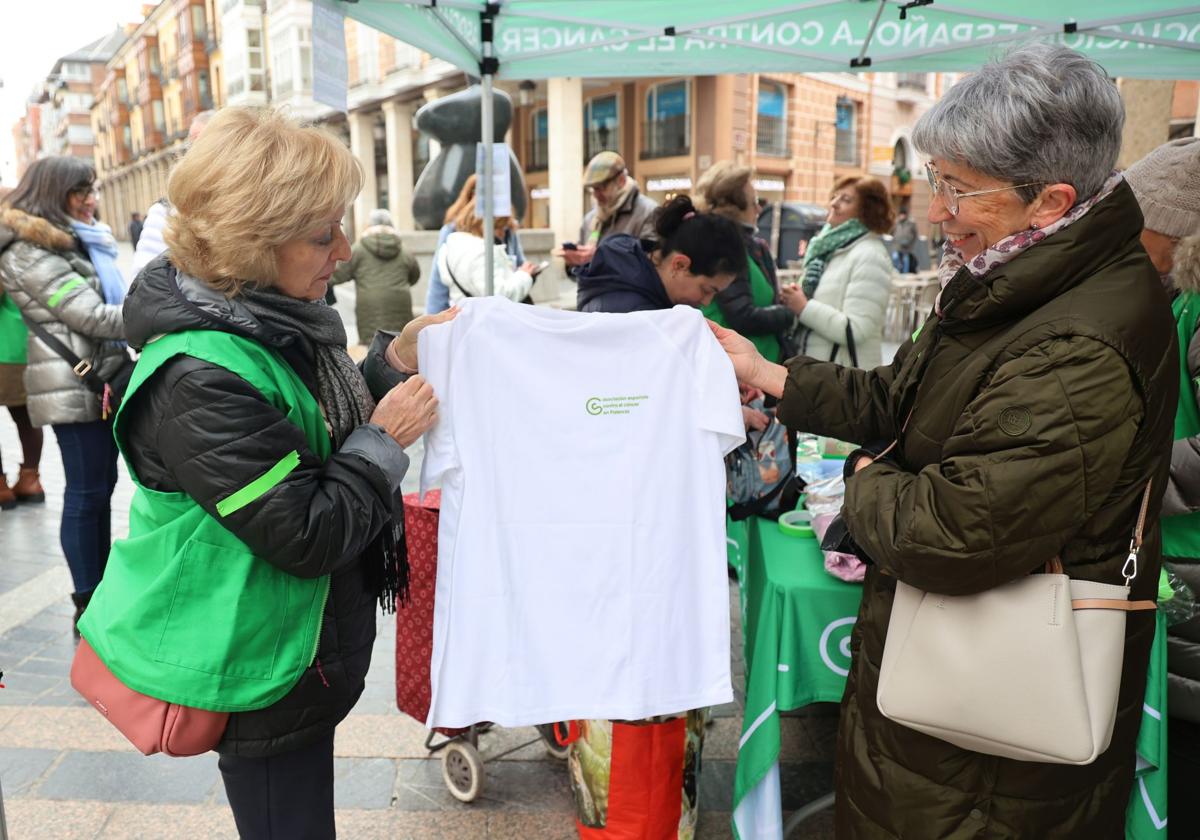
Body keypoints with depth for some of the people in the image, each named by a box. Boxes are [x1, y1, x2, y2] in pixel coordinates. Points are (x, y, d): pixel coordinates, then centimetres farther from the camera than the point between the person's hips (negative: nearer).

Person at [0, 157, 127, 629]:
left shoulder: (76, 241, 18)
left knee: (102, 485, 13)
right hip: (74, 386, -9)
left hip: (100, 378, 9)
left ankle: (103, 588, 23)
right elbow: (91, 316, -18)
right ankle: (89, 605, 4)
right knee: (86, 492, -5)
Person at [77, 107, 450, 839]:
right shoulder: (199, 379, -29)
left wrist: (396, 361, -2)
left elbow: (325, 430, 11)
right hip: (258, 671, -9)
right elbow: (307, 533, -29)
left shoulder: (268, 322, -1)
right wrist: (387, 439, -19)